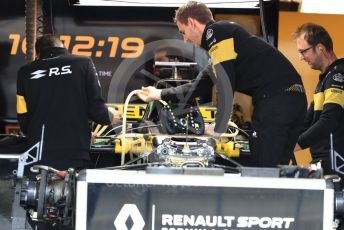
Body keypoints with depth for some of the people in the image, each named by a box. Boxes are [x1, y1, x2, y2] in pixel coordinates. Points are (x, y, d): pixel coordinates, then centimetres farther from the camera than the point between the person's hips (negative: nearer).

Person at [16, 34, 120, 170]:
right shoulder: (83, 64, 2)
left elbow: (23, 120, 11)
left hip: (38, 158, 2)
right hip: (75, 156, -1)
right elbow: (95, 108, -1)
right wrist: (109, 117, 21)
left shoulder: (26, 72, 8)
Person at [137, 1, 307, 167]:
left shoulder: (216, 31, -2)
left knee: (259, 168, -8)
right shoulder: (226, 32, 27)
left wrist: (219, 128, -4)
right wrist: (160, 94, 41)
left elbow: (225, 85, -11)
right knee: (276, 167, 12)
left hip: (276, 98, -10)